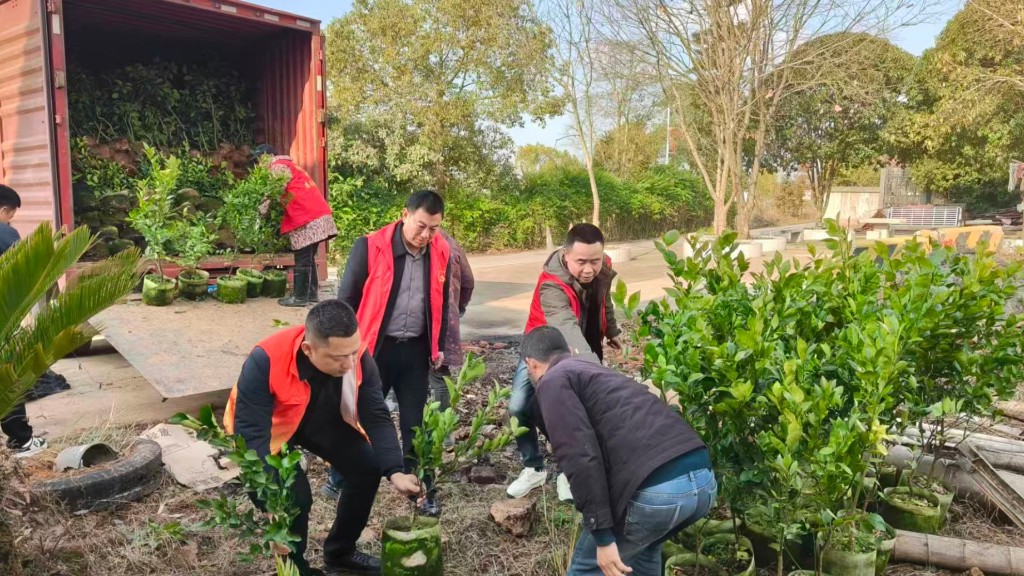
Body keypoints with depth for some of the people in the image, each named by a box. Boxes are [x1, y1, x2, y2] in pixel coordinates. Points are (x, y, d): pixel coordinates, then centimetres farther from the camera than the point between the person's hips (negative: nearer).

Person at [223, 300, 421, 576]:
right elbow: (250, 435, -37)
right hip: (269, 427, -3)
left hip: (322, 420, 4)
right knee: (293, 497, -18)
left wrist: (395, 471, -34)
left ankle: (339, 552, 18)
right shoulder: (265, 362, -39)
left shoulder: (358, 357, -28)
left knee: (368, 467, -8)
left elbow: (376, 417, -22)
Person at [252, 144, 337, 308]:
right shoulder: (287, 164, 27)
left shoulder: (278, 166, -3)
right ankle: (312, 293, 18)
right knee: (308, 258, 14)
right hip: (314, 214, 10)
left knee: (302, 259, -5)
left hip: (306, 218, -10)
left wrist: (262, 209, -5)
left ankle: (300, 297, -1)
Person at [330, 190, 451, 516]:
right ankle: (340, 482, 29)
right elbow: (347, 298, -6)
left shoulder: (441, 252, -1)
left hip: (416, 350, 3)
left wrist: (439, 345, 11)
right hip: (374, 347, -2)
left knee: (415, 422, 9)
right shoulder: (370, 247, -14)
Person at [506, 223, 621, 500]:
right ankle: (533, 468, 9)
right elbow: (566, 327, -56)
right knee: (519, 407, -13)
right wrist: (593, 366, -71)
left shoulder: (603, 270, -17)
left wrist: (612, 331, 23)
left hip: (584, 354, 4)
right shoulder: (551, 285, -38)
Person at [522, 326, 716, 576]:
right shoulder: (598, 372, 33)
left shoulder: (553, 381, 7)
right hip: (704, 479, 8)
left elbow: (581, 458, -9)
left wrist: (602, 536, -7)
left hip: (655, 490, -8)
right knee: (644, 546, 37)